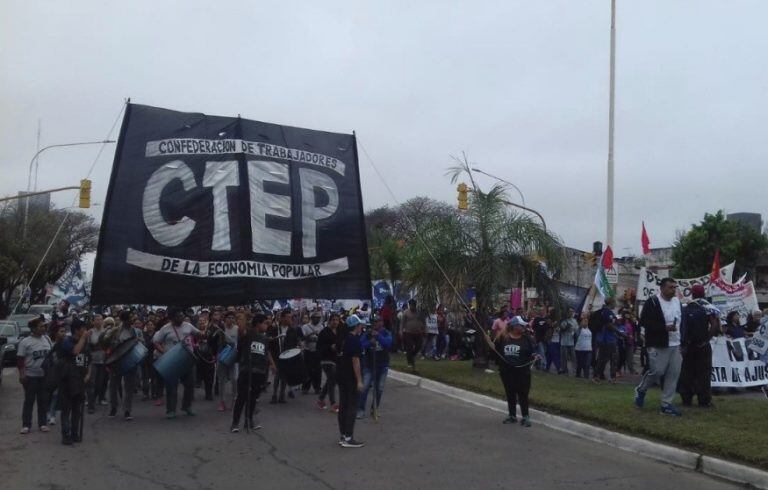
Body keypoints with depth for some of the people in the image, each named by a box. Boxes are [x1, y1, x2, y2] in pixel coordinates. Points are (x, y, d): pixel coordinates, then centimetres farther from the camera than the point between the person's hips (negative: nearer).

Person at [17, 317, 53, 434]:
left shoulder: (47, 339, 4)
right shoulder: (25, 342, -9)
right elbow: (20, 359, -8)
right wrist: (22, 374, -15)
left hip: (45, 375, 4)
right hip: (31, 376, -4)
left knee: (43, 400, 9)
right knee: (29, 400, 3)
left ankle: (42, 423, 17)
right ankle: (26, 425, 11)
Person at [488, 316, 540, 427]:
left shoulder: (526, 339, -2)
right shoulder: (503, 337, 1)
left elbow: (533, 352, 1)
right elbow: (495, 348, 8)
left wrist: (535, 356, -20)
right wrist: (489, 342, -8)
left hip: (522, 372, -2)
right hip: (506, 372, 2)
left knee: (523, 395, 2)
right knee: (510, 394, 13)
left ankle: (525, 417, 13)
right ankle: (512, 416, 26)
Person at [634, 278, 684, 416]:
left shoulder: (677, 301, 12)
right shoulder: (652, 302, -10)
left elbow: (682, 322, 20)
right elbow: (644, 322, -15)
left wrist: (682, 341, 13)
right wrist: (665, 327, -21)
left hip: (675, 345, 7)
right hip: (658, 345, -7)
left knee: (674, 374, 2)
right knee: (657, 371, -9)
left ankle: (666, 404, 8)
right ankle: (640, 390, 18)